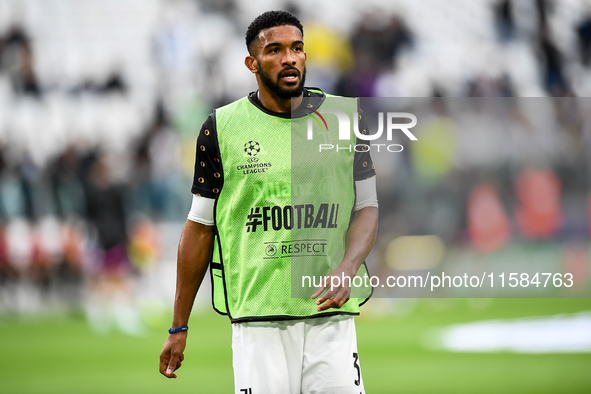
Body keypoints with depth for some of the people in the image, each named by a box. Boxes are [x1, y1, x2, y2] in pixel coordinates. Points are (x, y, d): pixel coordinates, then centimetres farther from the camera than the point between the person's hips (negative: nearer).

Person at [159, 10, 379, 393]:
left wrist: (348, 268, -11)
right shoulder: (222, 128, 3)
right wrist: (179, 327, 8)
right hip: (258, 317, -1)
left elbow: (366, 207, 10)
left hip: (331, 316, 1)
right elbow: (200, 227, 8)